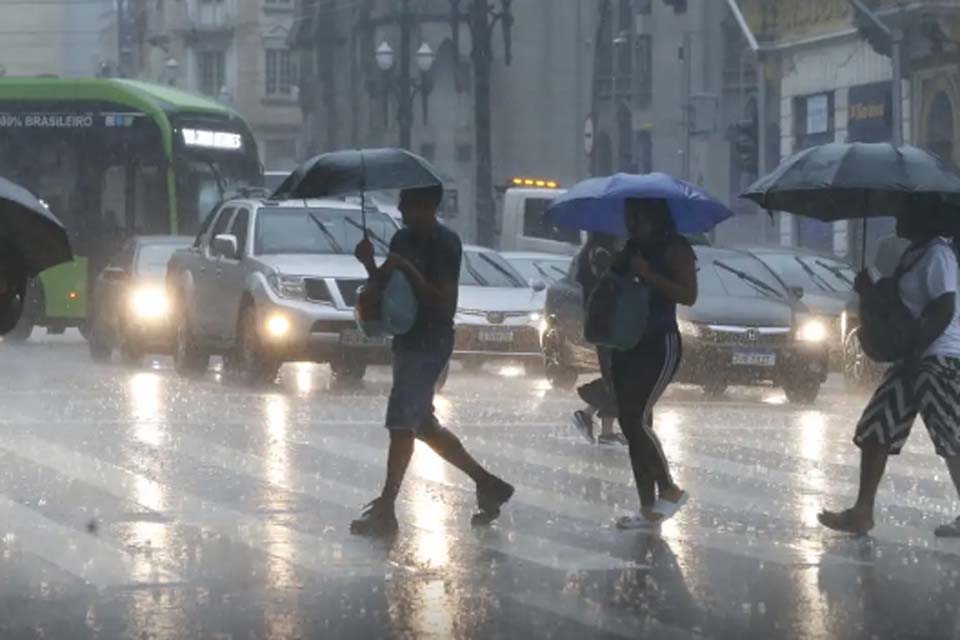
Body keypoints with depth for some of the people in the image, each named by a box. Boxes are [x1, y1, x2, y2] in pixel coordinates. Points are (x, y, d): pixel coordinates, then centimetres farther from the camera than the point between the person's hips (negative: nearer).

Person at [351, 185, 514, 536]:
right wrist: (370, 264, -3)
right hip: (408, 340, 9)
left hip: (429, 344, -9)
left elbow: (444, 303, -18)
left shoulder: (445, 244, -13)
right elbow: (385, 287, 16)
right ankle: (487, 484, 25)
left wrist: (407, 269, -23)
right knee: (423, 425, 14)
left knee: (401, 423, -12)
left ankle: (385, 510, -11)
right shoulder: (402, 240, 12)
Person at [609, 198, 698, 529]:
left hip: (660, 344, -8)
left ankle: (669, 489, -1)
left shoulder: (675, 249, -7)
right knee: (630, 423, 4)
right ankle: (648, 507, 7)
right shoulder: (630, 250, 14)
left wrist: (648, 275, -22)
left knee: (637, 418, -17)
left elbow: (688, 295, -17)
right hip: (627, 344, 8)